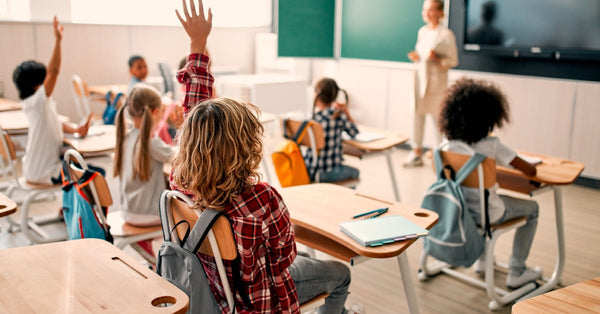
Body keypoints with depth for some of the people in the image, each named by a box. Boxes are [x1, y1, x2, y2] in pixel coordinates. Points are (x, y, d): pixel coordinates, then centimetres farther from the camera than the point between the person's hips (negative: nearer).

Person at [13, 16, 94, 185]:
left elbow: (58, 124, 10)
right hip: (43, 173, -10)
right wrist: (57, 40, -34)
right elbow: (54, 71, -33)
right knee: (97, 174, -9)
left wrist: (77, 129, -10)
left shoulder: (43, 103, 5)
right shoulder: (36, 102, -23)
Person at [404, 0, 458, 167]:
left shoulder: (446, 34, -9)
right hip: (420, 77, 6)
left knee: (438, 117, 1)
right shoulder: (422, 31, 10)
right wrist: (415, 57, -1)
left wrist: (436, 58, -24)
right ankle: (416, 152, 14)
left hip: (436, 80, -6)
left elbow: (453, 61, -8)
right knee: (417, 114, 5)